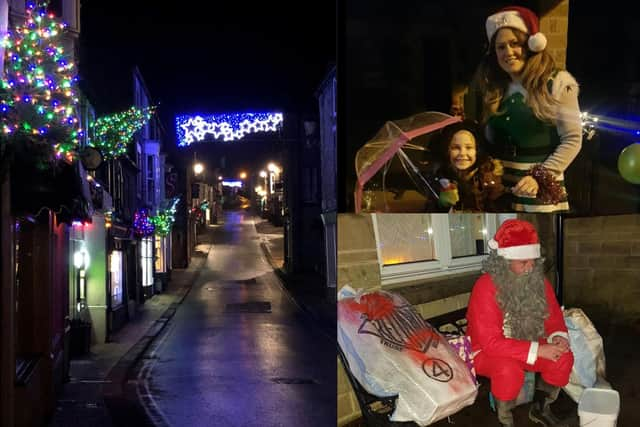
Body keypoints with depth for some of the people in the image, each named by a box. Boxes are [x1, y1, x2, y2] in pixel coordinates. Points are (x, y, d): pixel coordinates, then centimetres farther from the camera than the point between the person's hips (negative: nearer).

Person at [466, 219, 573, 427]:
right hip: (487, 352, -6)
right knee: (509, 370, -35)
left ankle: (540, 408, 9)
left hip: (527, 347, 6)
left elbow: (554, 318, 6)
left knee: (563, 358, -16)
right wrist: (538, 350, -33)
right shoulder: (485, 288, -26)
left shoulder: (538, 282, -6)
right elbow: (491, 342, -30)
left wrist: (559, 337, -20)